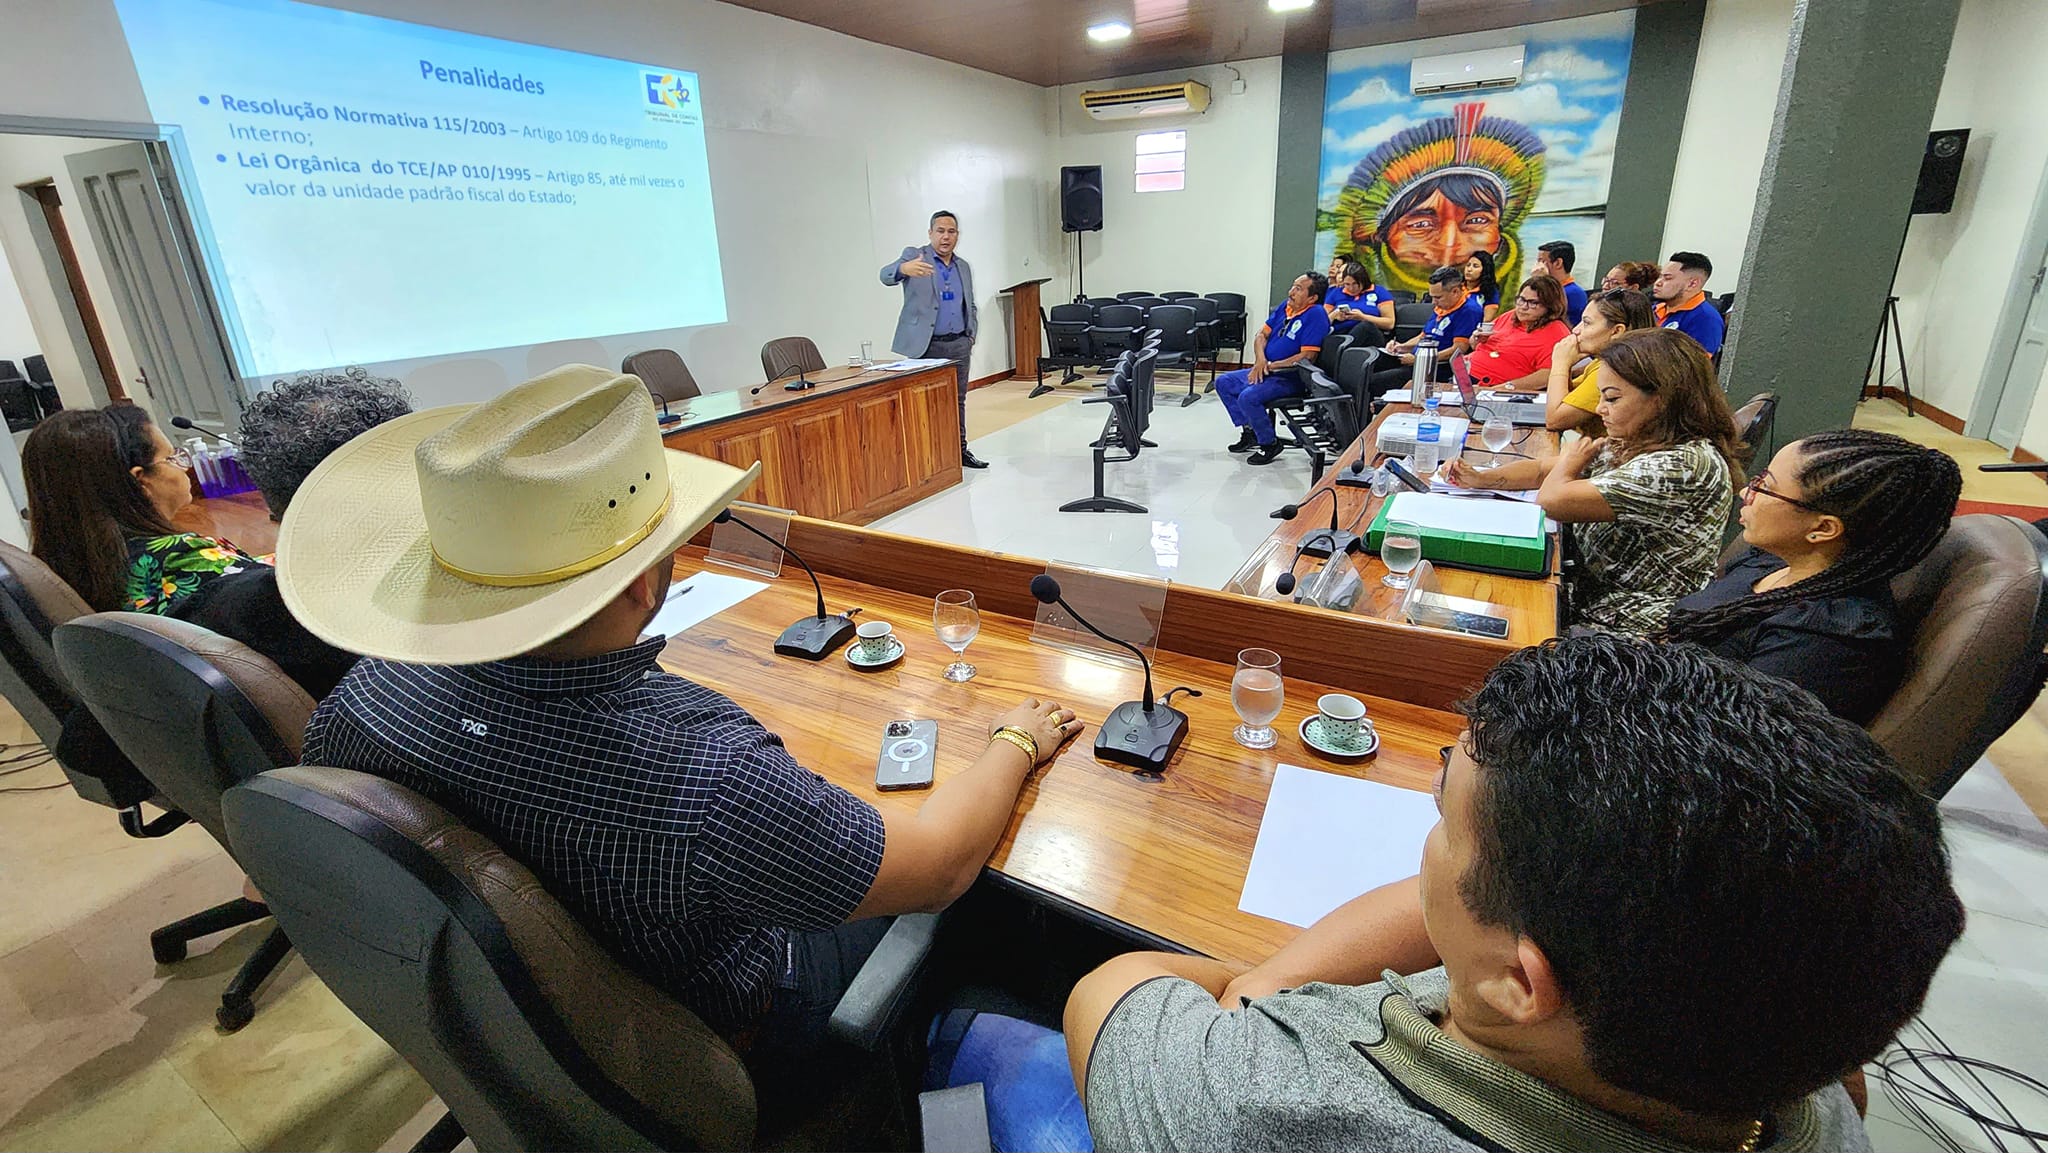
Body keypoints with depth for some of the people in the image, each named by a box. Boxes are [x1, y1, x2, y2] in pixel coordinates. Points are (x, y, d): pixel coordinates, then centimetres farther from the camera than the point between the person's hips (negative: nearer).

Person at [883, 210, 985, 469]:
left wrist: (971, 337, 8)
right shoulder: (914, 256, -2)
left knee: (957, 401, 11)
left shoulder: (964, 267, 15)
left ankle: (960, 450, 20)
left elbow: (971, 307, 23)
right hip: (924, 346, -5)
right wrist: (904, 268, -43)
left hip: (959, 345, 5)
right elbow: (886, 274, -20)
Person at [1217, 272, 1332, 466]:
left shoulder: (1315, 315, -17)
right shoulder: (1285, 306, 6)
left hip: (1290, 378, -10)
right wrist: (1260, 359, -9)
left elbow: (1307, 357, -23)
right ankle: (1249, 431, 12)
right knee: (1223, 383, 10)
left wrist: (1271, 366, -18)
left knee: (1248, 397, -30)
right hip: (1266, 371, 10)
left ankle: (1270, 444, -9)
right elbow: (1262, 335, 12)